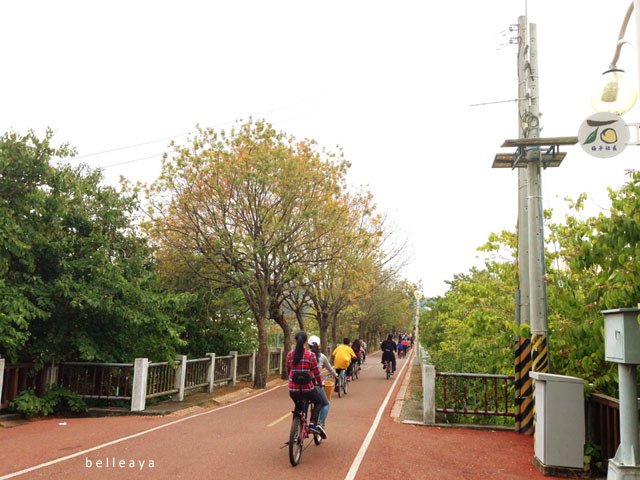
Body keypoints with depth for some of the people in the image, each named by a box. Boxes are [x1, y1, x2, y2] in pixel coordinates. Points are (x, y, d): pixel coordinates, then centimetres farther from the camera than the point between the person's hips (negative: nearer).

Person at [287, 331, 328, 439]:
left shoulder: (290, 355, 1)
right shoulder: (310, 355, -8)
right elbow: (316, 372, -2)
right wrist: (320, 383, 17)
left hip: (293, 389, 3)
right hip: (307, 388, -3)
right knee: (319, 402, 24)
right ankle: (313, 424, 4)